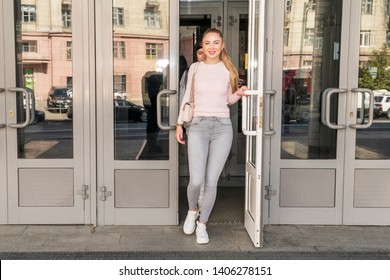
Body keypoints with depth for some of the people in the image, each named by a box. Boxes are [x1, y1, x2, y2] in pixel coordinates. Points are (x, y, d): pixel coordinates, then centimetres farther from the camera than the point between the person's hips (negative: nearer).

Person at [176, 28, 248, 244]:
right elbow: (187, 97, 12)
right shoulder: (195, 68, 5)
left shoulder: (228, 70, 5)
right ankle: (192, 210, 24)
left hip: (222, 127, 1)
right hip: (198, 126, 0)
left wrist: (239, 94, -6)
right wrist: (180, 123, 7)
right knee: (196, 180, -10)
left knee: (211, 181, 1)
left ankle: (202, 224, 20)